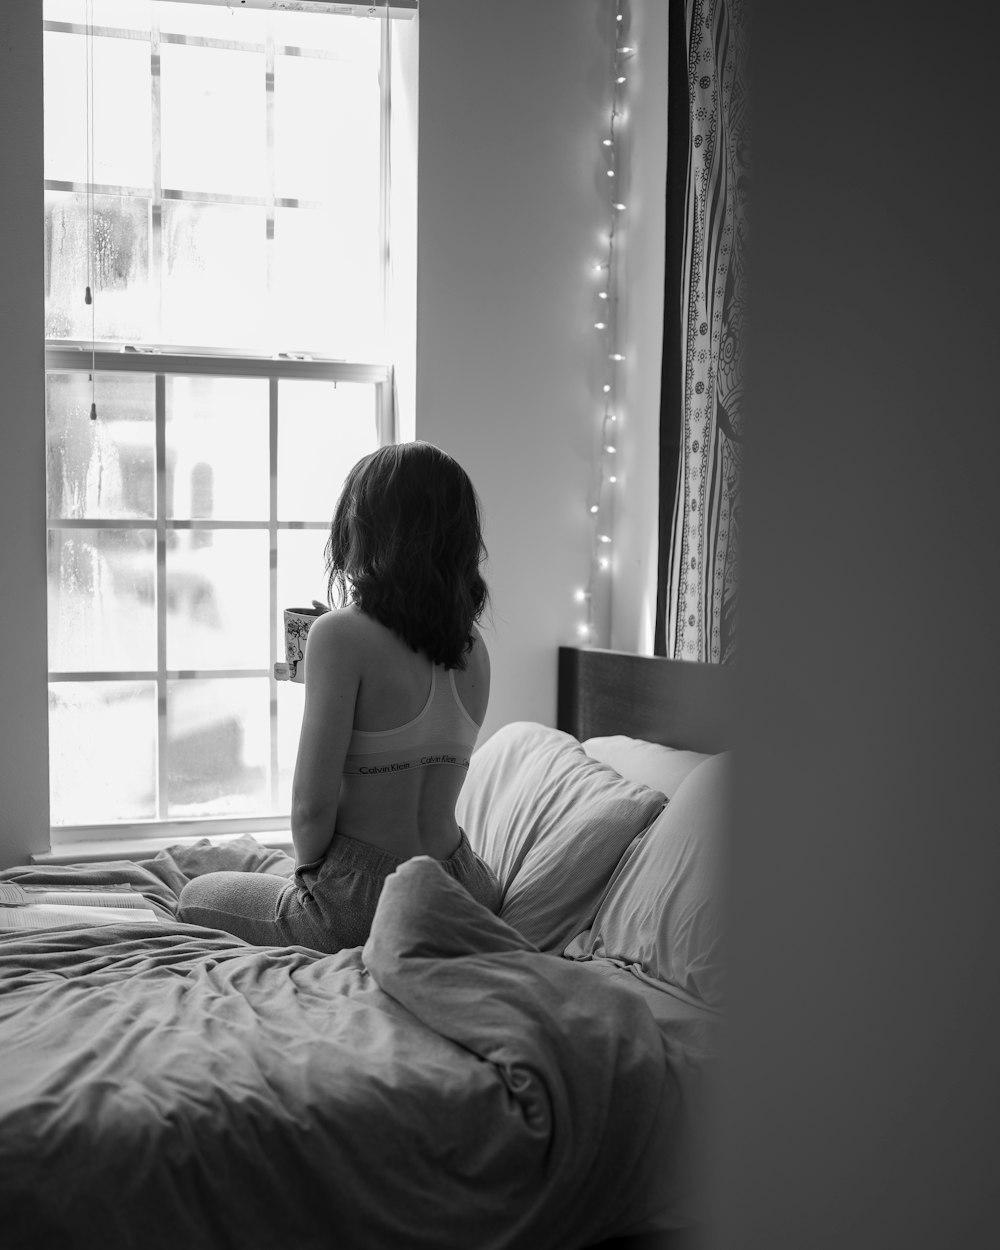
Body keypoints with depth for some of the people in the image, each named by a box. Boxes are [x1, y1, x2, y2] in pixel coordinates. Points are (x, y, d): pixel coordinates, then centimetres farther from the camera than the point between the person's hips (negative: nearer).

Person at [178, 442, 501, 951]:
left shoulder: (341, 633, -19)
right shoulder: (473, 646, 2)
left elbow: (312, 806, -18)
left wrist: (309, 872, 2)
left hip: (362, 908, -6)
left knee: (196, 896, 22)